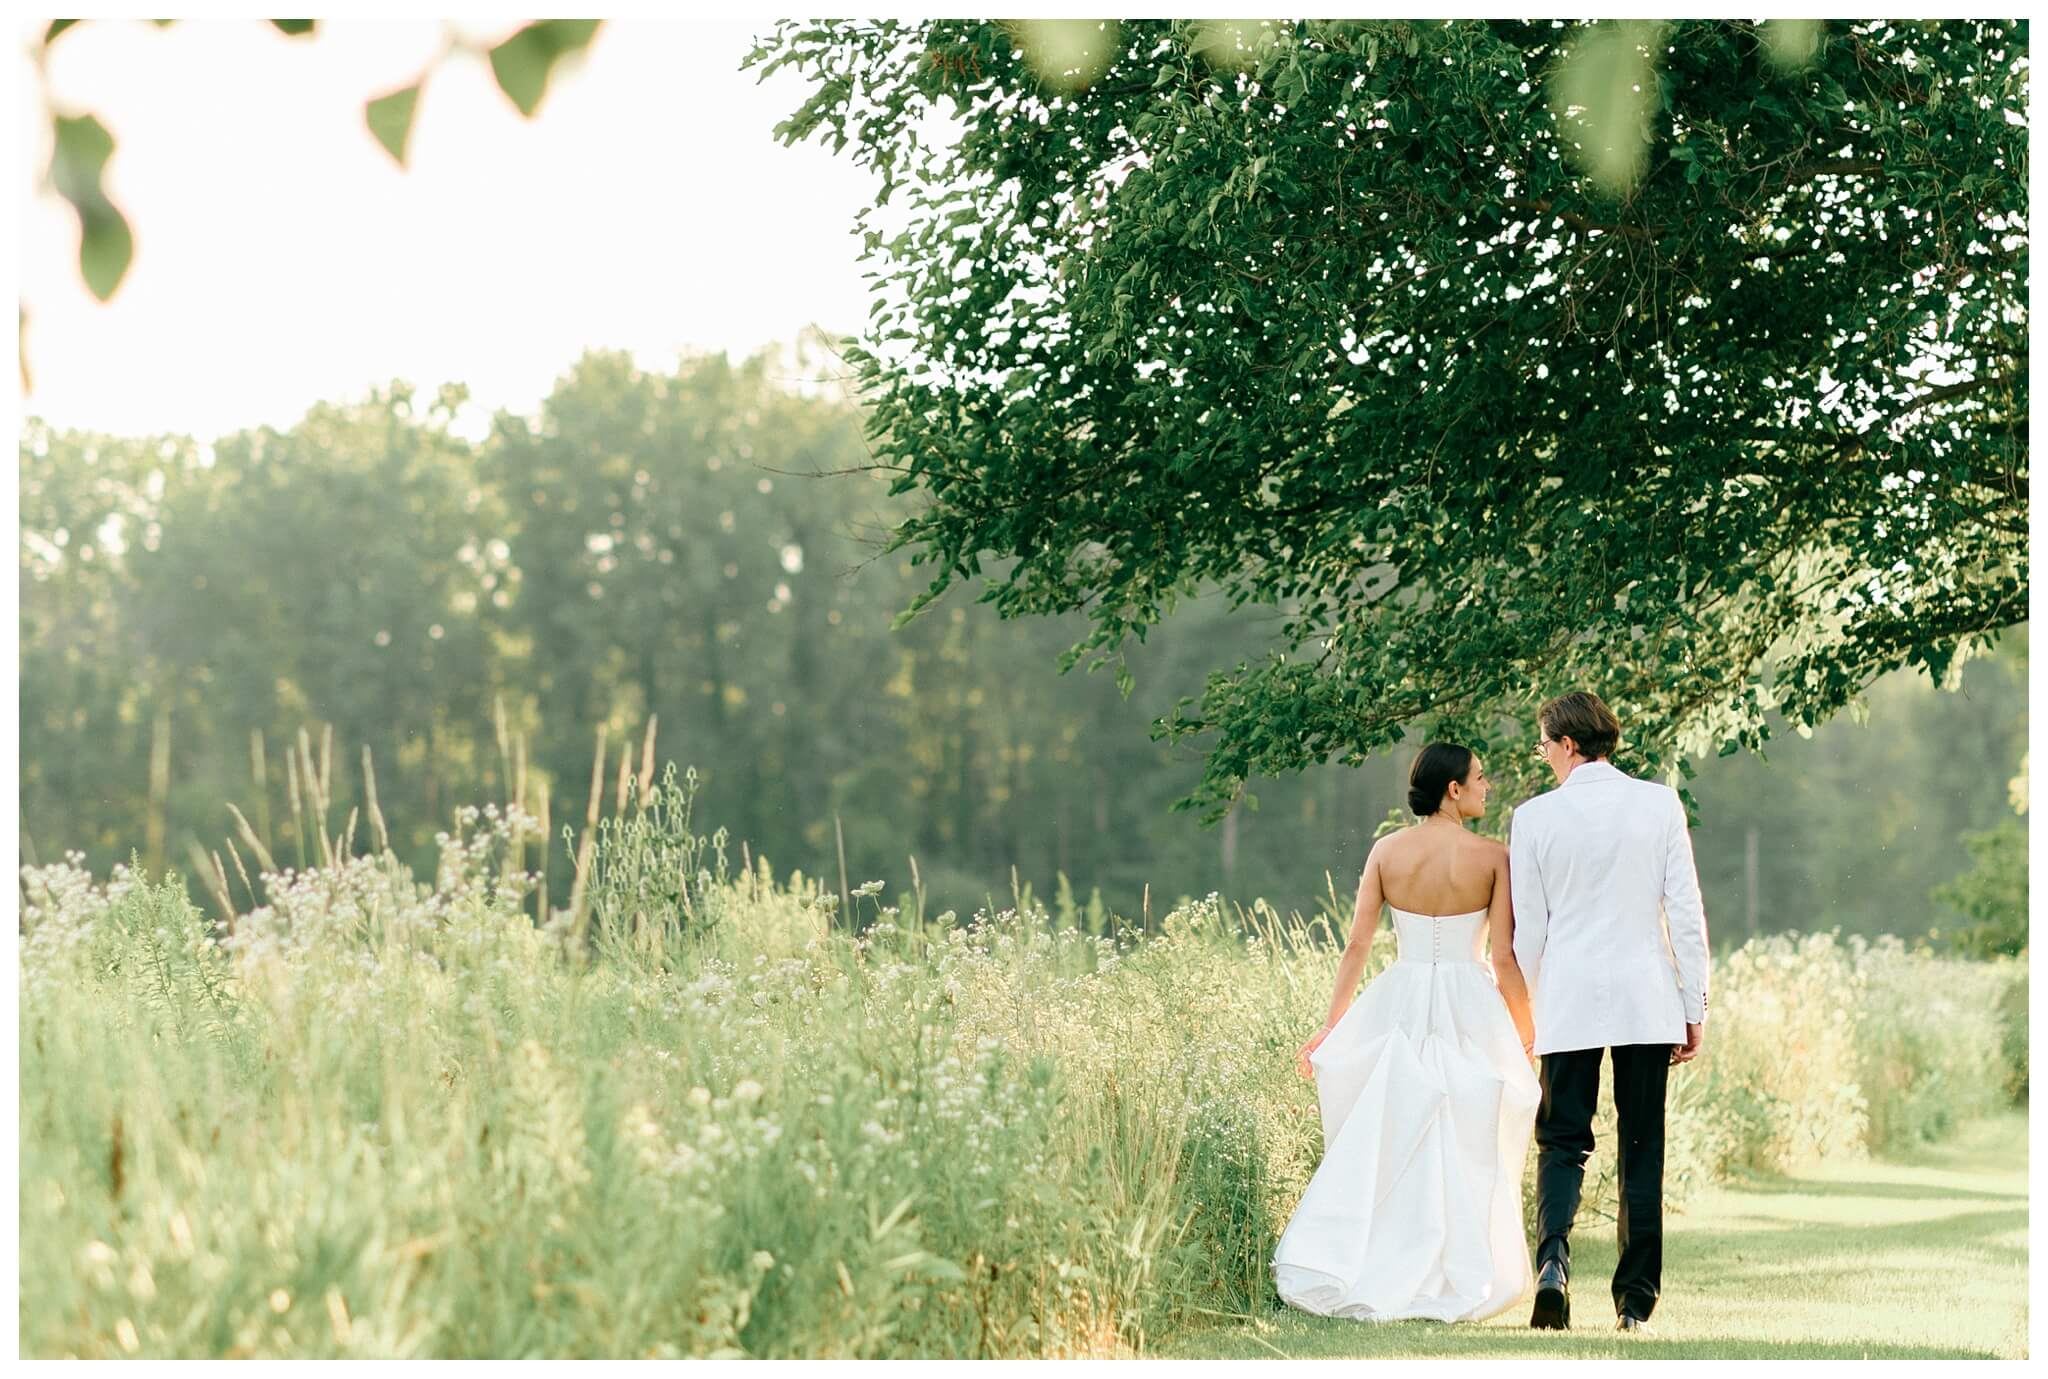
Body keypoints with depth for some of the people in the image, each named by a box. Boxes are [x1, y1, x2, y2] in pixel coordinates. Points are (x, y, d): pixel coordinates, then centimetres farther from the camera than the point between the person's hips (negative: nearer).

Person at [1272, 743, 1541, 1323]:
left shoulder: (1387, 850, 1)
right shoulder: (1492, 856, -5)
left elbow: (1356, 945, 1)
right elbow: (1506, 957, -5)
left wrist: (1331, 1027, 8)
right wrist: (1525, 1035, 6)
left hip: (1398, 1006, 2)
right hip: (1469, 1010, -2)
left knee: (1382, 1147, 9)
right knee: (1464, 1157, 6)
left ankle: (1328, 1270, 3)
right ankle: (1460, 1288, 8)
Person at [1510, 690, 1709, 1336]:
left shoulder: (1534, 817, -2)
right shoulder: (1660, 803, 0)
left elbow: (1528, 930, 3)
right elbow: (1686, 912, -1)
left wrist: (1535, 1007, 16)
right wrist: (1696, 1009, 5)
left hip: (1568, 1002, -1)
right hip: (1647, 1000, 1)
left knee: (1562, 1140, 6)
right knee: (1642, 1149, 8)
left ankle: (1554, 1258, -19)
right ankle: (1636, 1301, 9)